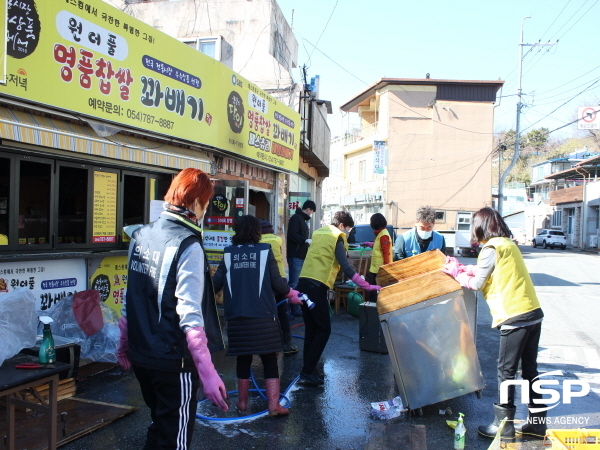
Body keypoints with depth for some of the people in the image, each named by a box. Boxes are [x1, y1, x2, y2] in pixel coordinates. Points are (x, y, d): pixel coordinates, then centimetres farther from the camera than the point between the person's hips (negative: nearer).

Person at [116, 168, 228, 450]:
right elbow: (190, 315, -24)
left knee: (159, 424, 26)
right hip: (173, 360, -7)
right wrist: (207, 372, -25)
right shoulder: (188, 246, -18)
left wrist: (124, 344, 21)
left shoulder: (140, 236, 4)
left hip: (141, 355, 7)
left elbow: (131, 298, 11)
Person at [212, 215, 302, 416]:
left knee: (243, 359, 15)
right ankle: (274, 405, 7)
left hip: (236, 317, 2)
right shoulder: (265, 251, -1)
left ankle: (242, 401, 26)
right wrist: (291, 294, 15)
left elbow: (216, 284, 1)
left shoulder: (228, 254, 4)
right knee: (269, 359, 6)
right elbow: (277, 283, -4)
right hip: (263, 317, -2)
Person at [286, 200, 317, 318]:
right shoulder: (296, 218, -10)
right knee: (293, 284, -10)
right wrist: (306, 240, -23)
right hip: (295, 256, -10)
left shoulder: (302, 219, 21)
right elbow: (292, 234, -21)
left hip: (301, 256, 10)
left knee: (299, 283, 11)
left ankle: (296, 310, 16)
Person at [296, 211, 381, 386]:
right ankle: (308, 372, -2)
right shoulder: (337, 237, -3)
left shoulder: (318, 233, 19)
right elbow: (345, 267, -13)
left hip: (303, 283, 8)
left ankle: (307, 370, 17)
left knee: (311, 329, 14)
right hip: (317, 287, -8)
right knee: (323, 330, 0)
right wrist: (367, 286, -14)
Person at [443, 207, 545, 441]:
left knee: (506, 371, 3)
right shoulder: (508, 244, 15)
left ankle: (504, 425, 12)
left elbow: (477, 283, -6)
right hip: (533, 313, 8)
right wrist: (463, 268, 20)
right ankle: (537, 422, 25)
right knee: (529, 369, 16)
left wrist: (456, 273, 10)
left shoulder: (491, 248, -11)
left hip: (515, 318, -8)